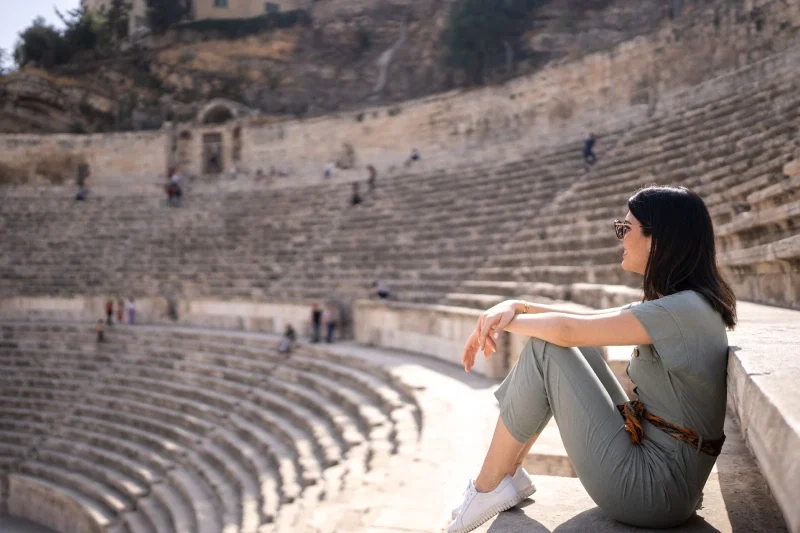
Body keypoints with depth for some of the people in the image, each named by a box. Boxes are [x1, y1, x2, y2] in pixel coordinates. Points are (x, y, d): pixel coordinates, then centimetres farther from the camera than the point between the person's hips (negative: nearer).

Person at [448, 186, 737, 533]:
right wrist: (516, 306, -6)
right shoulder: (675, 306, 10)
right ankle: (508, 472, 11)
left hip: (652, 488, -9)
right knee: (560, 344, 8)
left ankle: (489, 488, -3)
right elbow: (581, 323, 8)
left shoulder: (685, 309, -19)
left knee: (543, 348, -14)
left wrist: (507, 320, -5)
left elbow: (567, 330, -22)